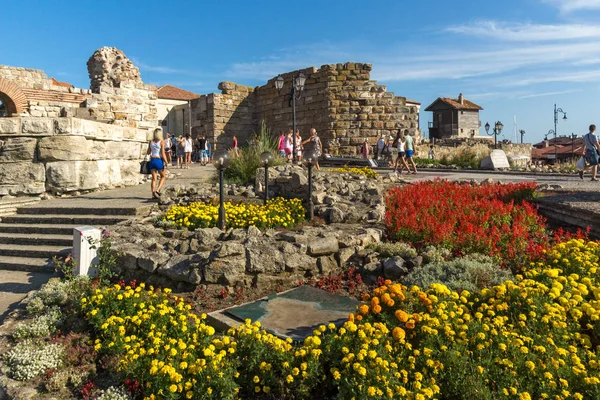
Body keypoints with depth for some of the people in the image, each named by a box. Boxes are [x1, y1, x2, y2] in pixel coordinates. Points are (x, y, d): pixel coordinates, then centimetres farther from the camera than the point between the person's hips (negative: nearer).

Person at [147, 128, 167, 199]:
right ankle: (158, 190, 0)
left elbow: (148, 152, 12)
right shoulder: (161, 142, -9)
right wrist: (166, 162, -5)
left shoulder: (151, 142, 4)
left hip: (152, 160, 4)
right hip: (159, 160, -4)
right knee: (163, 176, 15)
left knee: (154, 178, 9)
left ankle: (153, 194, 6)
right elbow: (163, 154, -13)